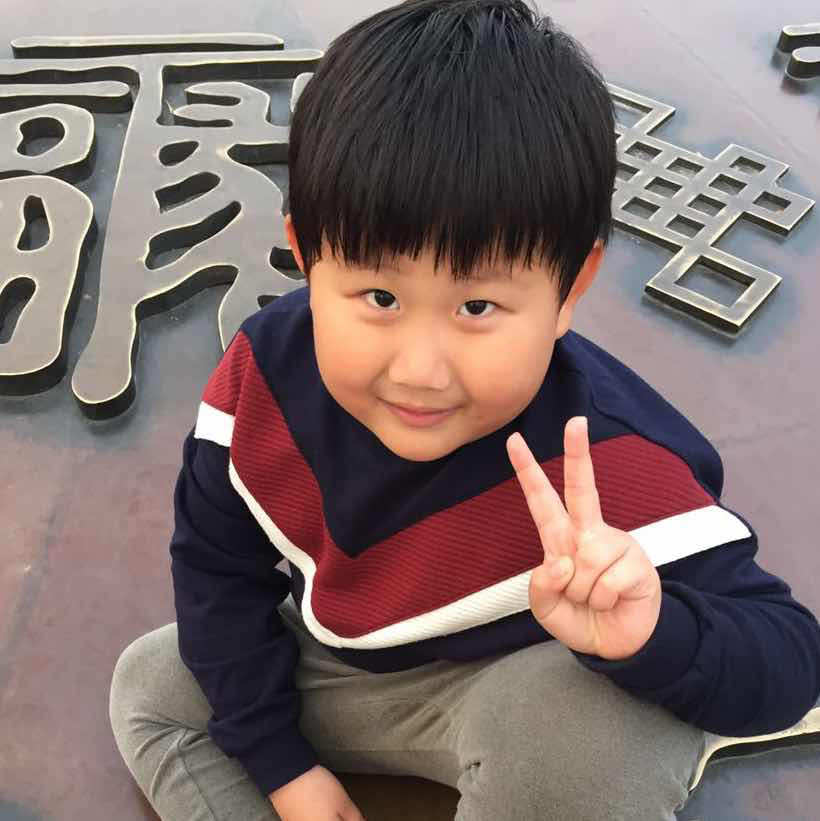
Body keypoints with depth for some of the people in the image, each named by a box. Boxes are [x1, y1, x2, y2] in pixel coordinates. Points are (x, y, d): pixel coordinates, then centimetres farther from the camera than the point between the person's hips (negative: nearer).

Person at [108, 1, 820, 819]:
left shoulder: (612, 467, -39)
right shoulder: (264, 371, -25)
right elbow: (216, 564, -8)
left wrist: (649, 636, -54)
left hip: (529, 683, -4)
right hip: (340, 660, 5)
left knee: (594, 724, -38)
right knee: (148, 682, 7)